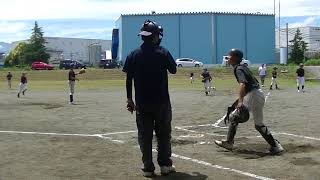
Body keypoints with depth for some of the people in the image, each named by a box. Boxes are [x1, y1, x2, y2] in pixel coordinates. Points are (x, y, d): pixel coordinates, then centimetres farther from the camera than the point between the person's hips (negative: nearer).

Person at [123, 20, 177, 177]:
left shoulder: (134, 55, -1)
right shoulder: (163, 53, -6)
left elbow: (129, 79, 0)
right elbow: (174, 70, 7)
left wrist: (129, 99, 6)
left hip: (142, 103, 1)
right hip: (162, 102, -1)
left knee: (144, 135, 8)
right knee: (164, 134, 12)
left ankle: (148, 168, 11)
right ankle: (165, 165, 15)